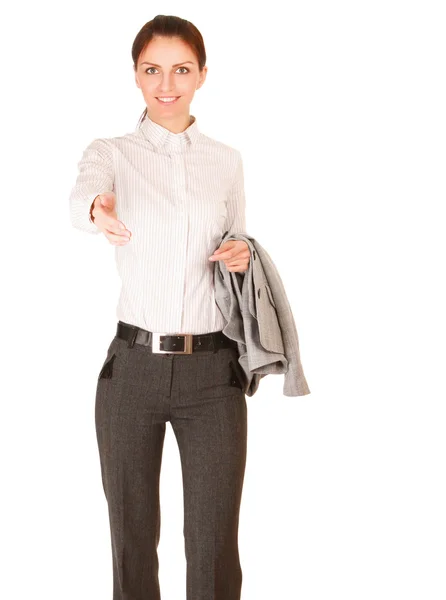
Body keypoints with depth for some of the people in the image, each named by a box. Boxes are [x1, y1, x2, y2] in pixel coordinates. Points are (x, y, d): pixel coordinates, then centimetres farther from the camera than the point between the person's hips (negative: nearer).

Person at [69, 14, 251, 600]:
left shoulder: (227, 160, 7)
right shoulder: (110, 151, 0)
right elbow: (81, 194, -24)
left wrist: (244, 256, -6)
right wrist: (97, 210, -48)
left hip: (212, 371, 1)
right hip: (134, 367, -1)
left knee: (215, 546, 3)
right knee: (133, 537, 11)